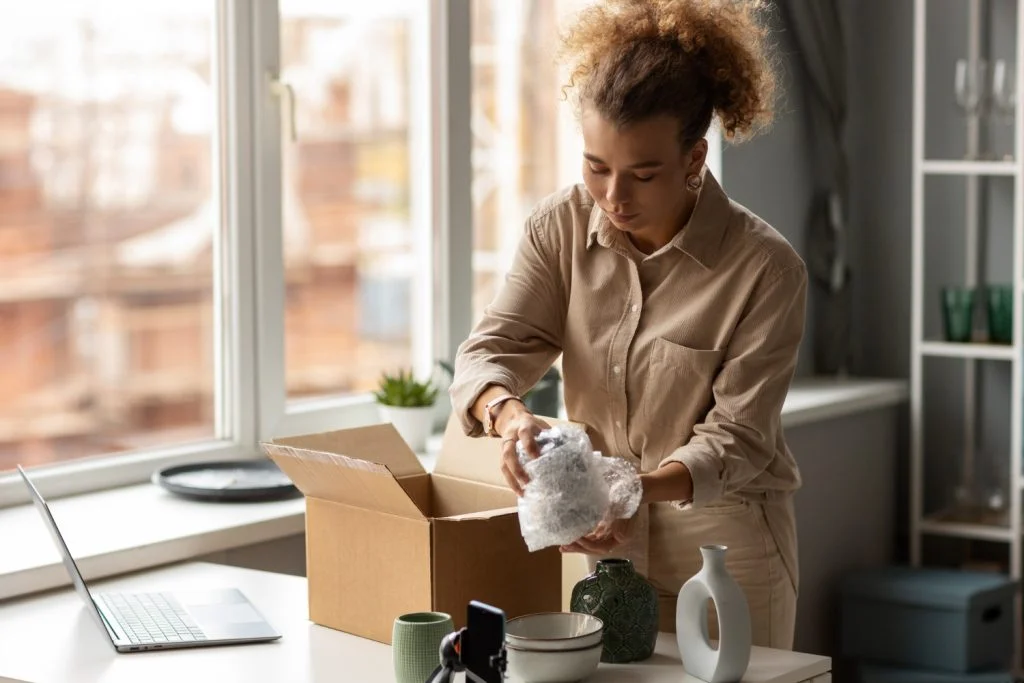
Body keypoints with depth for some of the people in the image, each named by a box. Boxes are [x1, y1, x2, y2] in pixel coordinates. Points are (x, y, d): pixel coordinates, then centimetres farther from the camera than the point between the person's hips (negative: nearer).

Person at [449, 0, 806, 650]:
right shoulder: (562, 226, -6)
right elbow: (489, 351, -9)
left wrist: (639, 489, -35)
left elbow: (736, 437, -17)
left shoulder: (766, 267, -18)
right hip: (597, 532, 3)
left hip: (722, 551, -3)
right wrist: (509, 414, -33)